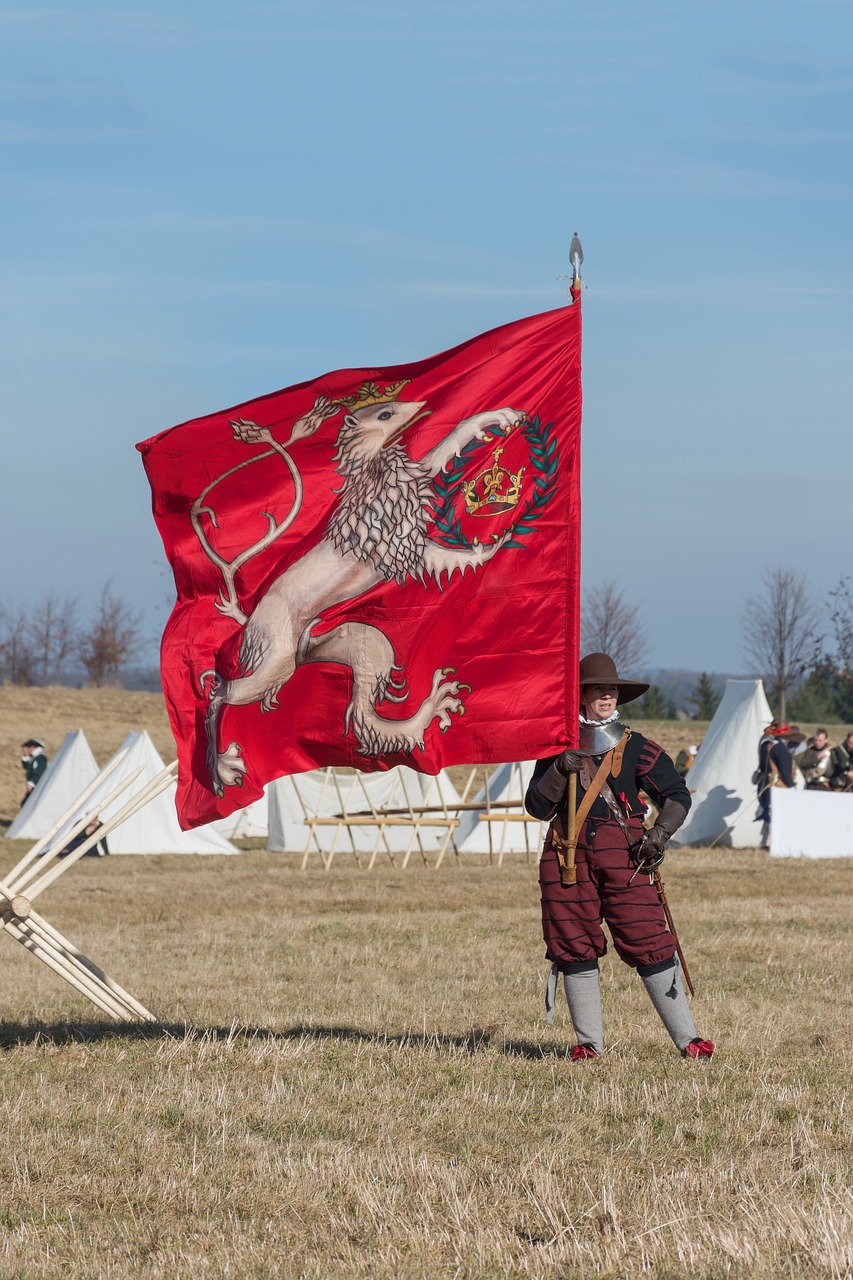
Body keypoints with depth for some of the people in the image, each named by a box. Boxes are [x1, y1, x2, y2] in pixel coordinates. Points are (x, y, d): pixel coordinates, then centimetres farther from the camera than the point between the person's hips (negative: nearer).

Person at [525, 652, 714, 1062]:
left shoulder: (635, 747, 9)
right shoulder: (557, 748, 13)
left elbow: (677, 795, 8)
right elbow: (537, 806, 5)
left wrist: (660, 832, -10)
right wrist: (561, 769, -11)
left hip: (622, 854, -2)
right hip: (568, 855, 2)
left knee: (649, 943, -9)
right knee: (574, 947, 2)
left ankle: (686, 1038, -6)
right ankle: (589, 1042, 12)